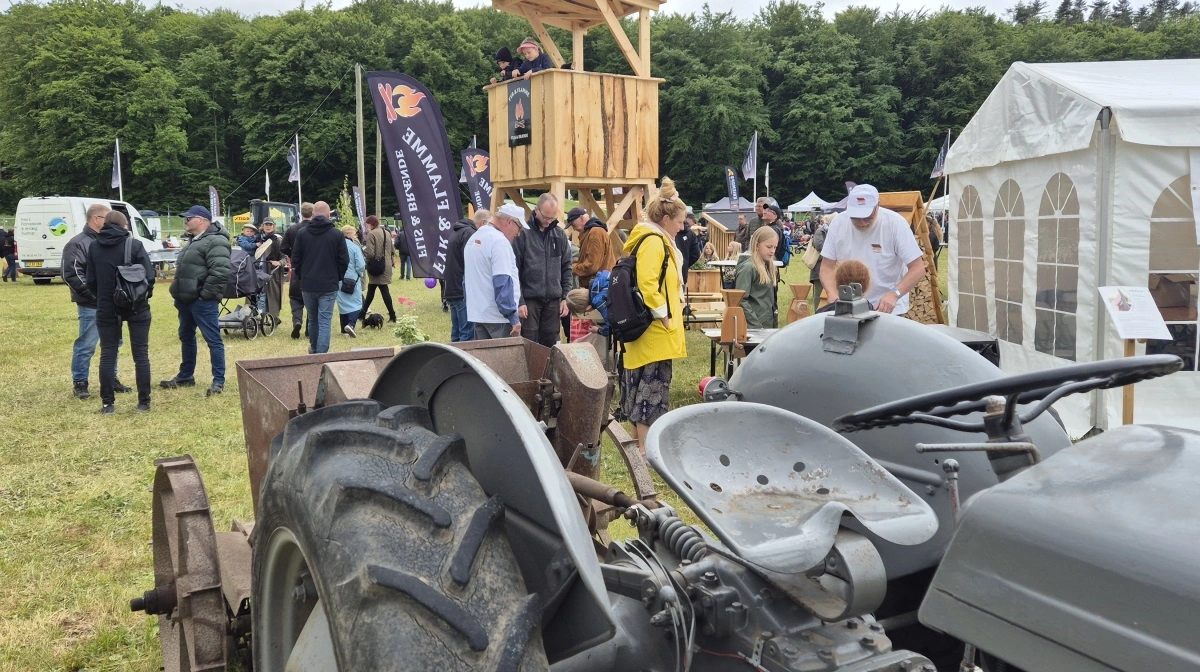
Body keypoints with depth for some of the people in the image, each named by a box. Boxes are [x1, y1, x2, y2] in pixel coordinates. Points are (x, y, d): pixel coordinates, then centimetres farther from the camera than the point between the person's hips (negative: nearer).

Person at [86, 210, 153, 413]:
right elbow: (149, 276, -12)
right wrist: (145, 294, 6)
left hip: (106, 308, 2)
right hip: (136, 307, -2)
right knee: (141, 354, 6)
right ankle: (144, 402, 7)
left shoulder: (94, 247, 1)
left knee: (107, 354, 8)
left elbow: (91, 280, 2)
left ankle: (108, 403, 8)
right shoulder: (134, 244, -8)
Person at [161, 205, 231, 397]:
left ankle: (219, 381, -1)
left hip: (202, 301, -11)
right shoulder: (195, 241, 19)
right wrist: (179, 294, 20)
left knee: (213, 339, -5)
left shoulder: (215, 242, -15)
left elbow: (220, 272, -25)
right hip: (187, 299, 11)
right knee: (186, 337, 18)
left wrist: (205, 294, -23)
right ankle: (185, 376, 31)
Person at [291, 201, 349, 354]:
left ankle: (314, 349, 36)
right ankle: (321, 353, -7)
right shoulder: (337, 235, -7)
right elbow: (344, 261, -4)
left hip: (307, 285, 3)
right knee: (325, 321, -1)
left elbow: (295, 261, 1)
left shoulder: (302, 234, -2)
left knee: (312, 319, 19)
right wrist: (337, 278, 13)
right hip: (329, 285, -3)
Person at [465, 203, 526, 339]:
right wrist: (513, 318, -19)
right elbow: (503, 282, -21)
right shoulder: (499, 241, -15)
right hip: (498, 318, -9)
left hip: (477, 314, 9)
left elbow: (467, 279, 21)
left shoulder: (473, 238, 15)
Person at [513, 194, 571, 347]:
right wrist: (519, 301, -12)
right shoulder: (523, 233, -7)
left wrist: (565, 297, 5)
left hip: (553, 300, 4)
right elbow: (514, 270, -7)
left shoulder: (559, 234, 7)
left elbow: (566, 268, 12)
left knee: (550, 344, 9)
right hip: (529, 299, -4)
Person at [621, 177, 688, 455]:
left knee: (643, 382, 16)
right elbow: (647, 285, -27)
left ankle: (640, 437, 26)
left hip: (649, 329, 11)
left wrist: (671, 311, 17)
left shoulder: (656, 240, 16)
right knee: (652, 384, -7)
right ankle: (645, 449, -3)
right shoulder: (653, 242, -16)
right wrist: (664, 315, -20)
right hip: (655, 329, -11)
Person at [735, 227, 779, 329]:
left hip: (768, 325, 8)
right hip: (753, 328, -8)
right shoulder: (747, 268, -11)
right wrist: (757, 326, -19)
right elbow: (741, 301, -16)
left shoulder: (768, 266, 13)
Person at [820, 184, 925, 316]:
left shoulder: (895, 222, -17)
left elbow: (918, 269, -15)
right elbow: (827, 267, -2)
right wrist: (833, 295, -21)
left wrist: (894, 294, -31)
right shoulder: (838, 223, -9)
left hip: (889, 307, -3)